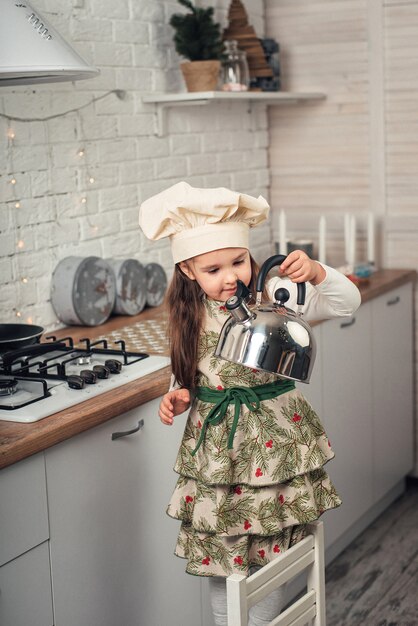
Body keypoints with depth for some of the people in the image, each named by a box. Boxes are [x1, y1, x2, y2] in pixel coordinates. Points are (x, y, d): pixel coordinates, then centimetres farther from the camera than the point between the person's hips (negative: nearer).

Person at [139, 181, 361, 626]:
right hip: (215, 449, 2)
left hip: (274, 443, -2)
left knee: (270, 556, 7)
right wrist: (177, 398, -6)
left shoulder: (275, 295, -10)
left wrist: (315, 271, -34)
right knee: (220, 556, 9)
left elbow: (346, 302, -17)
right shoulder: (190, 318, 1)